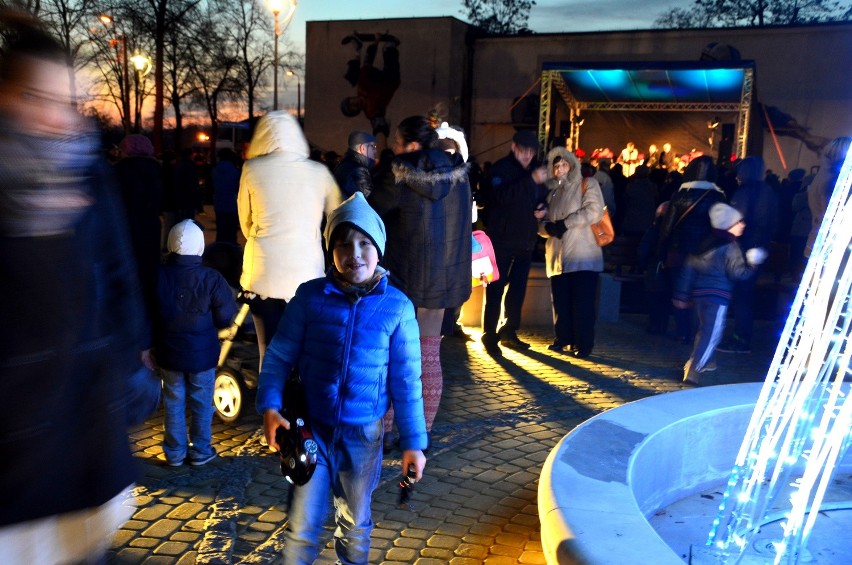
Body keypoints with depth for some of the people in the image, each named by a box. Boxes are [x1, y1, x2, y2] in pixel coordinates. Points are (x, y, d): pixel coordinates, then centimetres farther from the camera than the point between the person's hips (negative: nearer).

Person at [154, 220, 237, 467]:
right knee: (201, 403, 13)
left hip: (168, 353, 2)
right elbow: (226, 317, -11)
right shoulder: (211, 279, -18)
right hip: (202, 353, -2)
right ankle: (201, 451, 22)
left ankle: (175, 453, 24)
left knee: (173, 402, 16)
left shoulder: (158, 275, -12)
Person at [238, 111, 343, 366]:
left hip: (264, 275, 0)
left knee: (270, 349, 9)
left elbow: (245, 222, 11)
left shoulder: (252, 170, 0)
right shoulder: (318, 172, 1)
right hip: (307, 274, 0)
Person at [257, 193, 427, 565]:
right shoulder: (310, 297, -8)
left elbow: (406, 381, -3)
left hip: (364, 434, 1)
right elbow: (280, 355, -1)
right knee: (303, 525, 5)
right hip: (312, 427, 0)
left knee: (355, 523, 20)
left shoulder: (397, 307, -8)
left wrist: (413, 442, -1)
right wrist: (270, 407, -14)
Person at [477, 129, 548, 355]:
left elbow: (542, 197, 25)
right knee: (496, 288, -5)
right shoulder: (501, 168, -8)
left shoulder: (534, 170, 13)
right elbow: (501, 195, -26)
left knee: (518, 288, 12)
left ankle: (509, 332, 23)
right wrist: (531, 180, -33)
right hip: (502, 239, -7)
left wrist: (542, 207, 2)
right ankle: (490, 336, 0)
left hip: (525, 241, 7)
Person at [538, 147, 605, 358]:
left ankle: (583, 344, 1)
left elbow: (594, 211, -13)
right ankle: (562, 339, 19)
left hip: (583, 256, -5)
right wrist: (547, 226, -5)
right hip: (557, 256, 5)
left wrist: (564, 223, -12)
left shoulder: (586, 184, 3)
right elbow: (543, 224, 20)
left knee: (582, 302, -6)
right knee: (560, 301, 7)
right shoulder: (552, 191, 20)